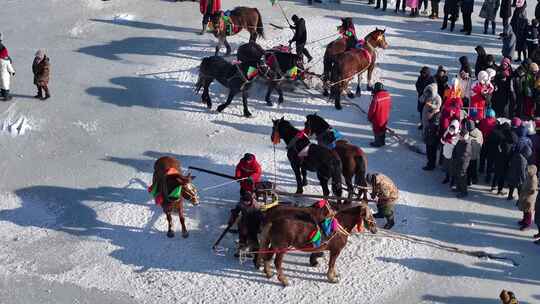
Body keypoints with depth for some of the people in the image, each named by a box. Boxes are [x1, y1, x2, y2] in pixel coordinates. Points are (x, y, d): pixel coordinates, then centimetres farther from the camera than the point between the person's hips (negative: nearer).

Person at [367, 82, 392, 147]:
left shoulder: (376, 97, -30)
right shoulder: (388, 95, -9)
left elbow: (372, 109, -21)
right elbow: (390, 106, 5)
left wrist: (369, 117, -4)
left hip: (378, 118, -6)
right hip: (385, 117, 6)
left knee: (377, 130, 13)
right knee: (383, 129, 23)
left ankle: (377, 143, 26)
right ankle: (382, 141, 37)